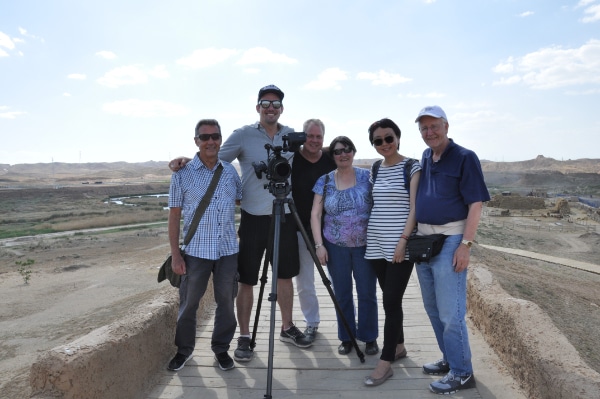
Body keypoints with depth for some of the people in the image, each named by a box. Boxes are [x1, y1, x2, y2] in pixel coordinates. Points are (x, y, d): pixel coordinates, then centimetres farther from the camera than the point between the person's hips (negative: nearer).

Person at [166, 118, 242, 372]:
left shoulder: (231, 171, 5)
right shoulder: (182, 174, -3)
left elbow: (242, 200, 19)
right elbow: (174, 215, -3)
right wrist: (175, 254, -6)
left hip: (228, 249, 3)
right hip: (196, 251, -2)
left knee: (226, 302, 10)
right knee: (188, 303, 10)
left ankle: (221, 348, 28)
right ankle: (184, 349, 30)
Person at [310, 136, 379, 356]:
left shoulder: (367, 177, -1)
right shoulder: (324, 181, 2)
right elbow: (315, 214, 1)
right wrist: (319, 245, -7)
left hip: (365, 245, -1)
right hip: (335, 247, 1)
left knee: (367, 293, 7)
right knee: (342, 294, 12)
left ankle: (370, 337, 26)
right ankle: (346, 338, 29)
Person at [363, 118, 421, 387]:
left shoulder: (412, 168, -4)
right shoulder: (375, 171, 12)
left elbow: (414, 208, -10)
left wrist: (403, 240, -17)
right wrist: (367, 236, 11)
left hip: (400, 245, -6)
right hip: (376, 245, 6)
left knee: (391, 301, -6)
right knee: (389, 299, 14)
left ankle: (385, 362, 2)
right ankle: (399, 346, 30)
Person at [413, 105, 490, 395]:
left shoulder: (464, 158, -9)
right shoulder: (424, 158, 11)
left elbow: (476, 204, -13)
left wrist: (466, 244, -19)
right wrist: (415, 236, 14)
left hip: (449, 241, -7)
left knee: (450, 312, -2)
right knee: (433, 308, 15)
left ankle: (461, 373, 14)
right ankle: (450, 360, 31)